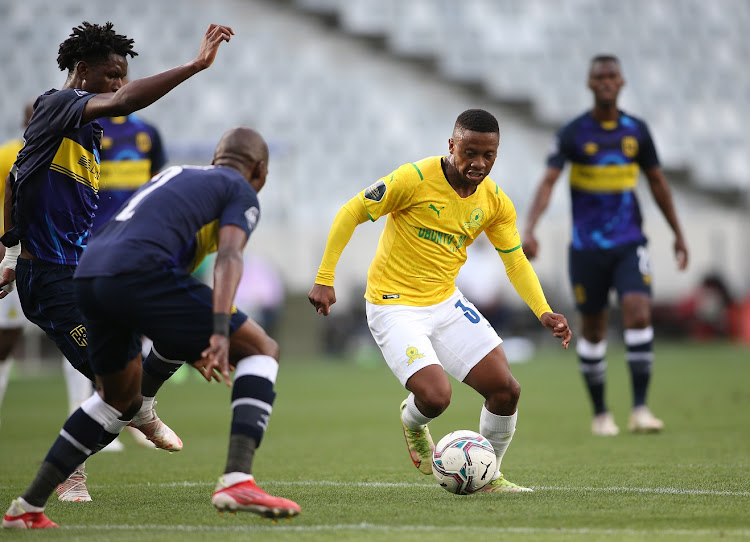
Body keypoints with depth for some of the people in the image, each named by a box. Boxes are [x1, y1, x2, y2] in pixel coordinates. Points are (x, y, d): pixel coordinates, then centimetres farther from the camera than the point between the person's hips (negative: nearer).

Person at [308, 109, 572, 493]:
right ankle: (412, 424, 17)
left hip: (446, 303, 6)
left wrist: (543, 312, -8)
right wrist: (325, 278, -14)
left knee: (506, 390, -5)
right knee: (436, 396, -22)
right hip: (394, 308, -6)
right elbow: (351, 213, -12)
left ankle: (488, 476, 19)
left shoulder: (495, 202, -1)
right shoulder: (415, 178, -19)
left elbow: (516, 262, 8)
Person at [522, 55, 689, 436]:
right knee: (593, 329, 6)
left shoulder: (636, 131, 4)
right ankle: (600, 414, 22)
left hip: (629, 244, 1)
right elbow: (548, 181, -14)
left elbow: (657, 181, 16)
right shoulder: (573, 133, -5)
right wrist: (529, 230, -29)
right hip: (586, 246, -1)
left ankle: (640, 409, -16)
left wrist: (678, 233, 19)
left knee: (639, 315, -19)